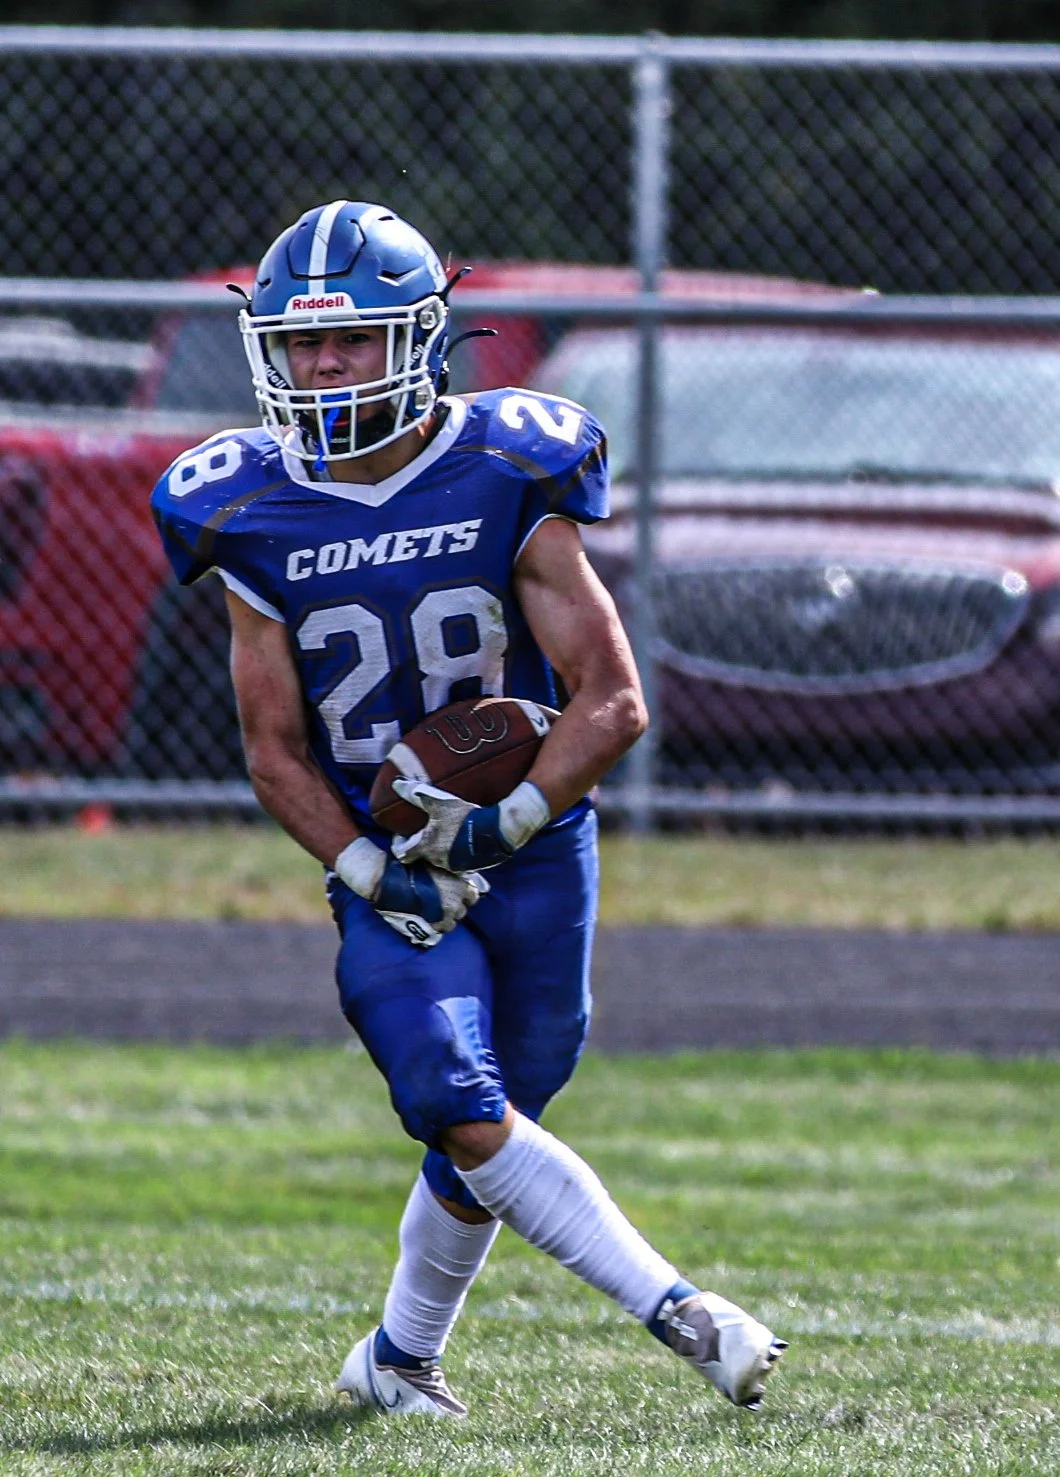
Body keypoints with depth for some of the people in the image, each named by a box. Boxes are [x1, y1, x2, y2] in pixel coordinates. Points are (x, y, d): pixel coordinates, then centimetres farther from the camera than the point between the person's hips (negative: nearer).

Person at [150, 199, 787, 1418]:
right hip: (380, 859, 0)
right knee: (463, 1114, -20)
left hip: (535, 844, 0)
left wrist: (501, 824, -21)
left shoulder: (509, 481, -9)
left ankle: (400, 1355, 27)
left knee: (481, 1133, 5)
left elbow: (613, 702, -9)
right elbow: (275, 752, 0)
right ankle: (673, 1310, -20)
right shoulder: (254, 517, -3)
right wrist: (372, 875, -14)